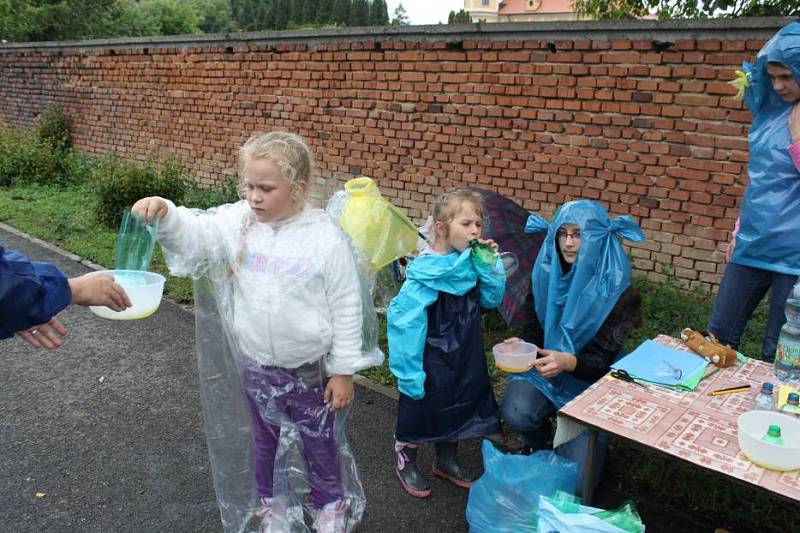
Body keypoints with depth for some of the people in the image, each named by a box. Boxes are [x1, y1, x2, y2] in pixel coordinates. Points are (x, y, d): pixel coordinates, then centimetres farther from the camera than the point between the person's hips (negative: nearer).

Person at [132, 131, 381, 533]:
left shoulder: (326, 239, -18)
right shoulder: (237, 222, -8)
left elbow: (346, 309, -13)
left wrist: (344, 371, -9)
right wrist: (164, 213, -33)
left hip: (310, 368, -3)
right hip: (254, 364, 3)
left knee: (317, 441, 17)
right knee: (264, 436, 23)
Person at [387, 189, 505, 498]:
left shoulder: (471, 263, -5)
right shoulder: (427, 271, -26)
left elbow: (492, 300, 2)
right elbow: (404, 317, -27)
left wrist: (488, 265, -13)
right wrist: (409, 369, -25)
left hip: (466, 357, 7)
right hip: (431, 361, -7)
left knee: (458, 407, 23)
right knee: (419, 408, 13)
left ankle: (446, 461, 48)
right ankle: (406, 463, 39)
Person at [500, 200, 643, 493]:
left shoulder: (618, 291, -15)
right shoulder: (549, 274, -5)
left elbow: (603, 360, -16)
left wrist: (569, 362, -36)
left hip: (588, 380, -2)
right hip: (542, 367, 3)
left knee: (576, 468, -14)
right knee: (516, 413, -29)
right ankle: (536, 444, 9)